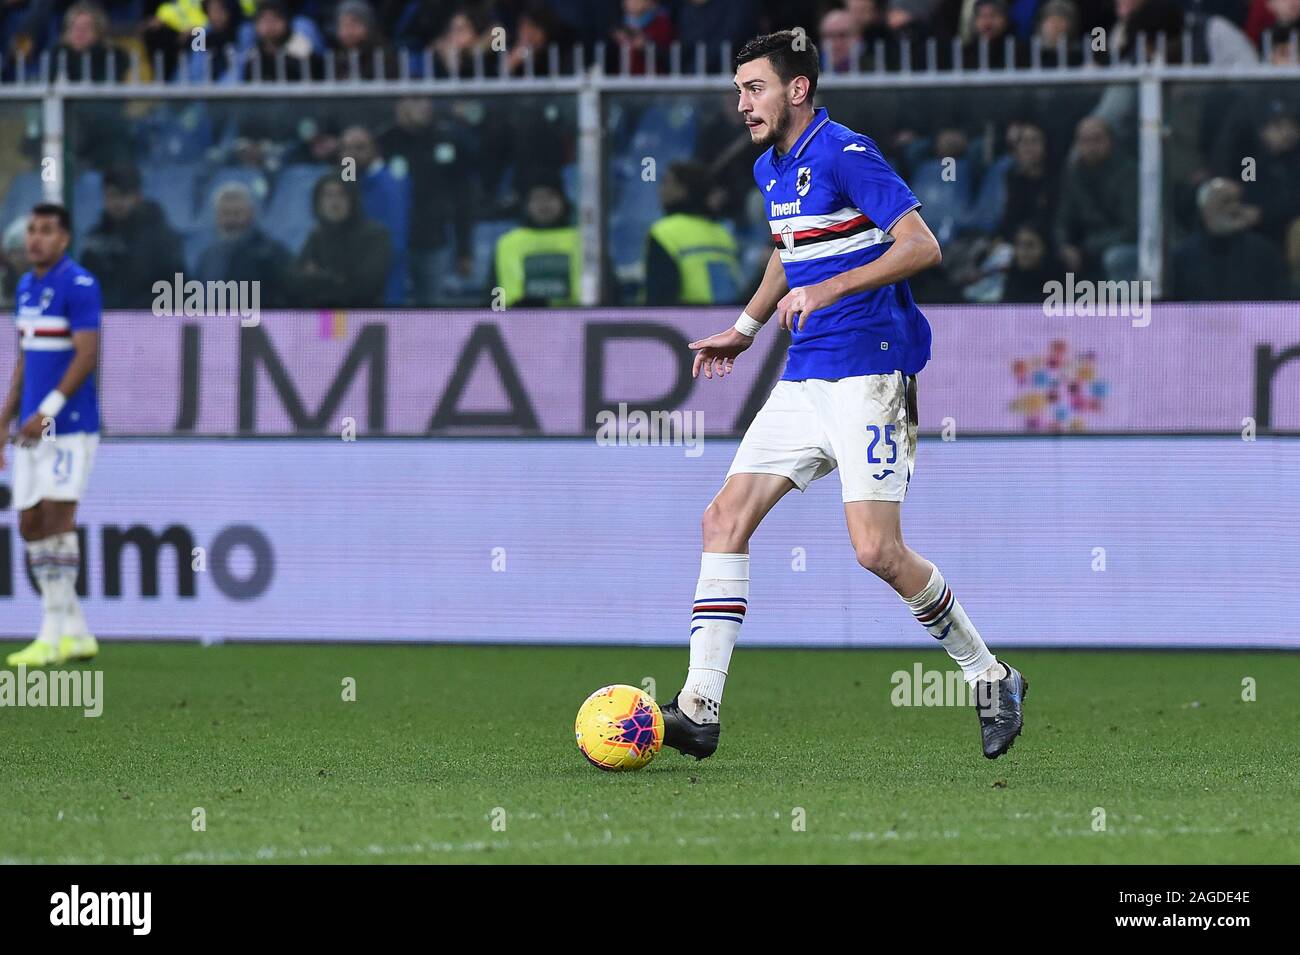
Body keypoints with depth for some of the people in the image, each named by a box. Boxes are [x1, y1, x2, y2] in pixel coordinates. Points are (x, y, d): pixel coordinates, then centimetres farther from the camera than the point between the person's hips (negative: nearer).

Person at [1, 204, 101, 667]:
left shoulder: (79, 286, -10)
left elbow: (87, 356, -17)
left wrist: (47, 411, -22)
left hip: (70, 424, -8)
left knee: (57, 517, -13)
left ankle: (52, 636, -12)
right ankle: (76, 633, 13)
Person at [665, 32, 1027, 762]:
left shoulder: (844, 155, -12)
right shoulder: (771, 170, 15)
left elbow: (922, 246, -20)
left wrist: (829, 290, -25)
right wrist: (746, 328, 29)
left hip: (868, 376, -9)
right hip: (803, 383, 9)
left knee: (878, 551, -14)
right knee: (726, 517, -3)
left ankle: (991, 679, 6)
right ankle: (699, 709, -6)